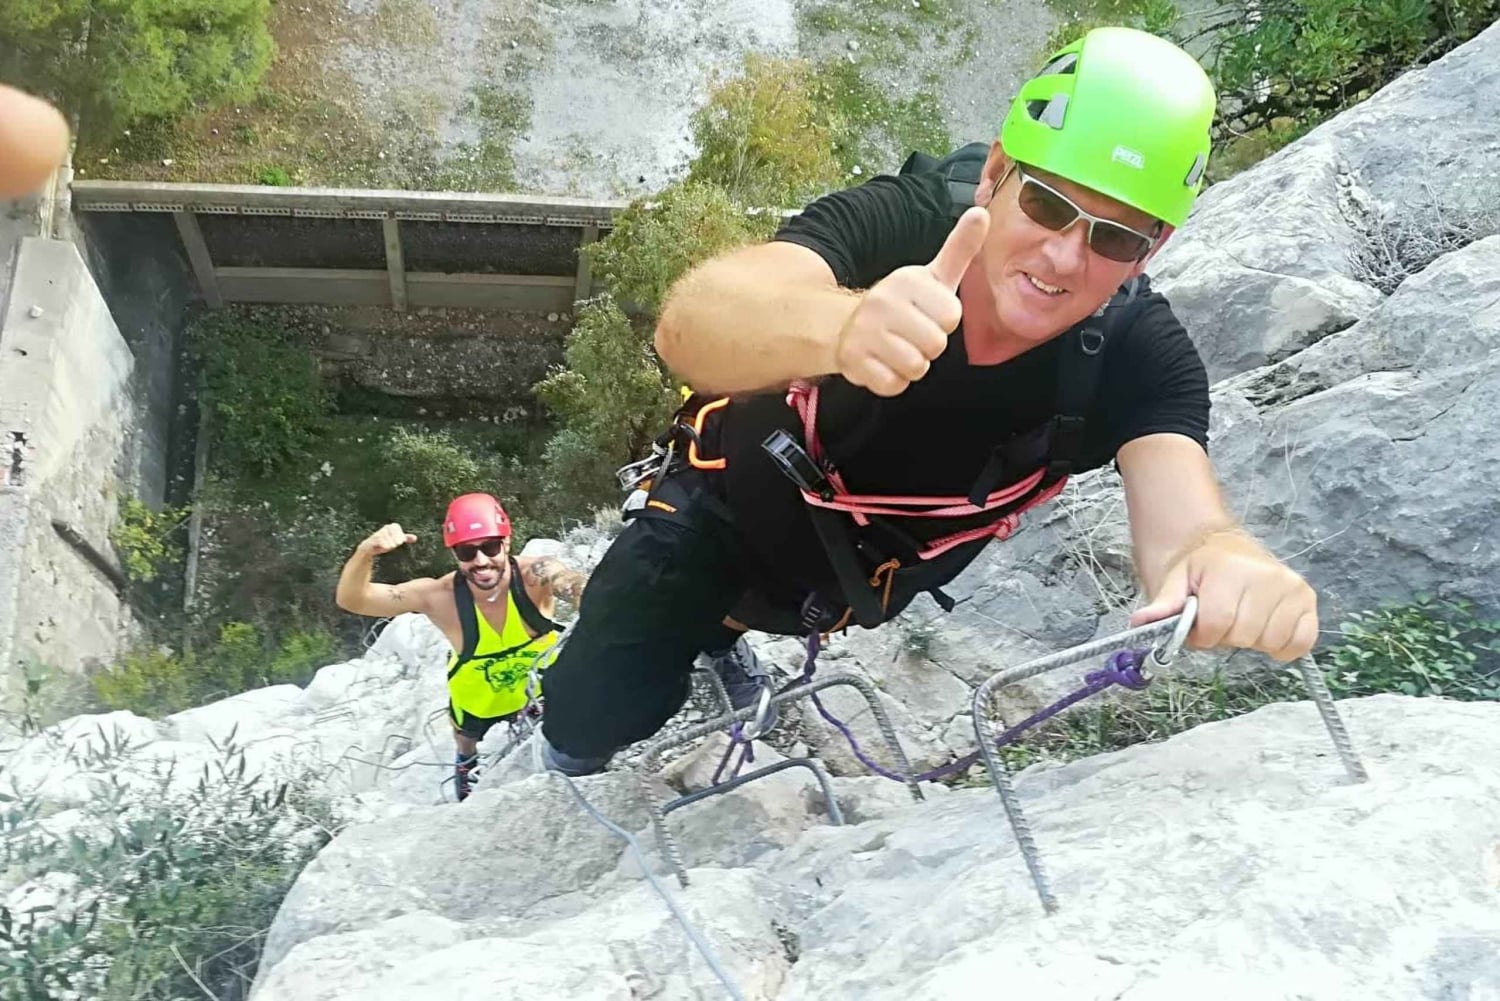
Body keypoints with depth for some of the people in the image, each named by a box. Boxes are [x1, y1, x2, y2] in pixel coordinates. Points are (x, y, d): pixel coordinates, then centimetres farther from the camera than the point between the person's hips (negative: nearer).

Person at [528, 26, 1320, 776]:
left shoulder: (1140, 357, -29)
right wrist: (837, 324, -74)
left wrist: (1224, 559, -73)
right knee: (586, 725, 0)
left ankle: (722, 644, 59)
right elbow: (689, 324, -51)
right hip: (733, 504, -2)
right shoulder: (901, 221, -34)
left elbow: (1179, 519, -47)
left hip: (858, 577, 3)